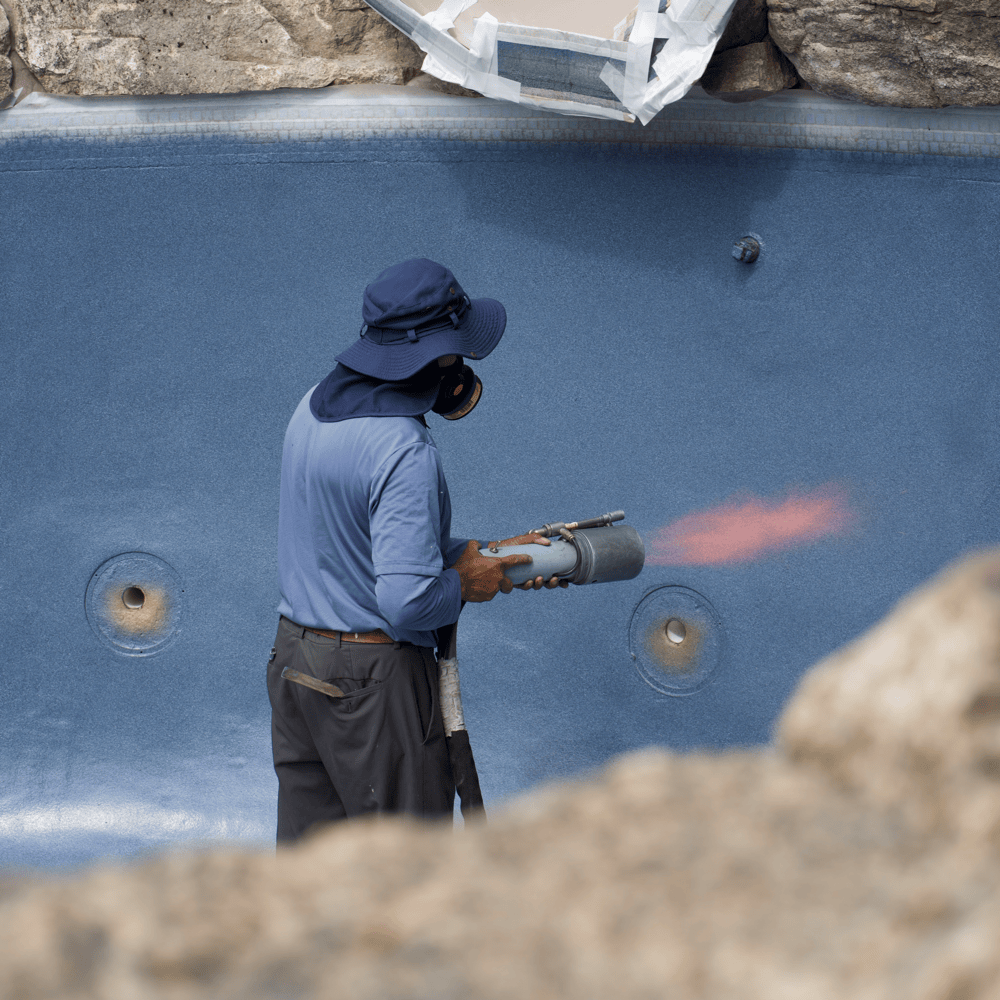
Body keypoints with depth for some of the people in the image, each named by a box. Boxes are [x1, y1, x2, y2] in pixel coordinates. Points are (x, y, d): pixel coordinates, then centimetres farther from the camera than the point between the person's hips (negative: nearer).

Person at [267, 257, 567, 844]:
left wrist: (486, 555, 12)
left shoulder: (315, 406, 5)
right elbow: (407, 602, -28)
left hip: (295, 657, 9)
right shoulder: (404, 451, -23)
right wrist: (465, 584, -8)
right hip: (374, 677, -9)